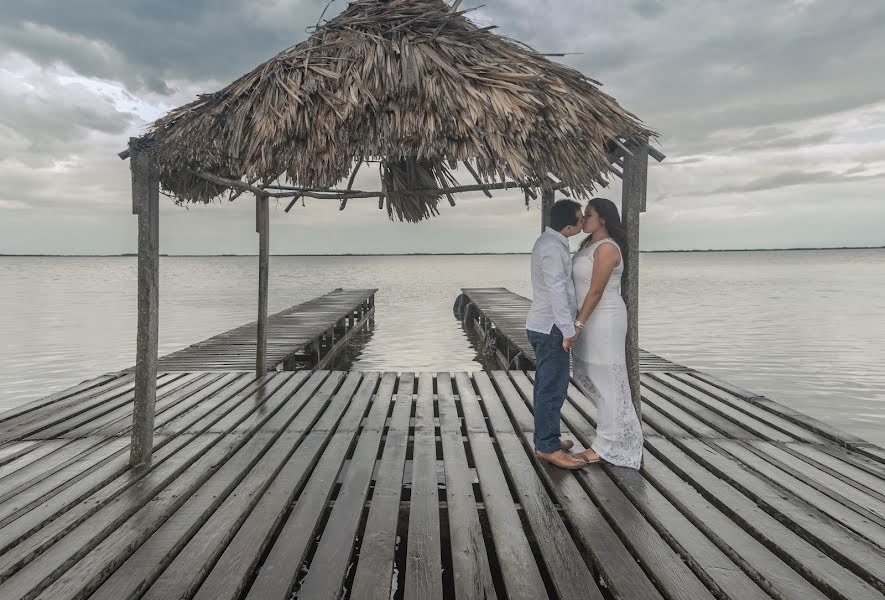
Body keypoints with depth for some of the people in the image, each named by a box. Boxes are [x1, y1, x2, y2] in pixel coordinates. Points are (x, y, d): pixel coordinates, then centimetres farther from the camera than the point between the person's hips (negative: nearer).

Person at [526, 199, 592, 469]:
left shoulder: (550, 242, 13)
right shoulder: (552, 248, -20)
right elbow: (557, 292, -23)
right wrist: (568, 330, -20)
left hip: (543, 326, 10)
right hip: (550, 328, -10)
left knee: (547, 386, 16)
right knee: (553, 388, -5)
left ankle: (545, 439, 25)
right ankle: (548, 447, 1)